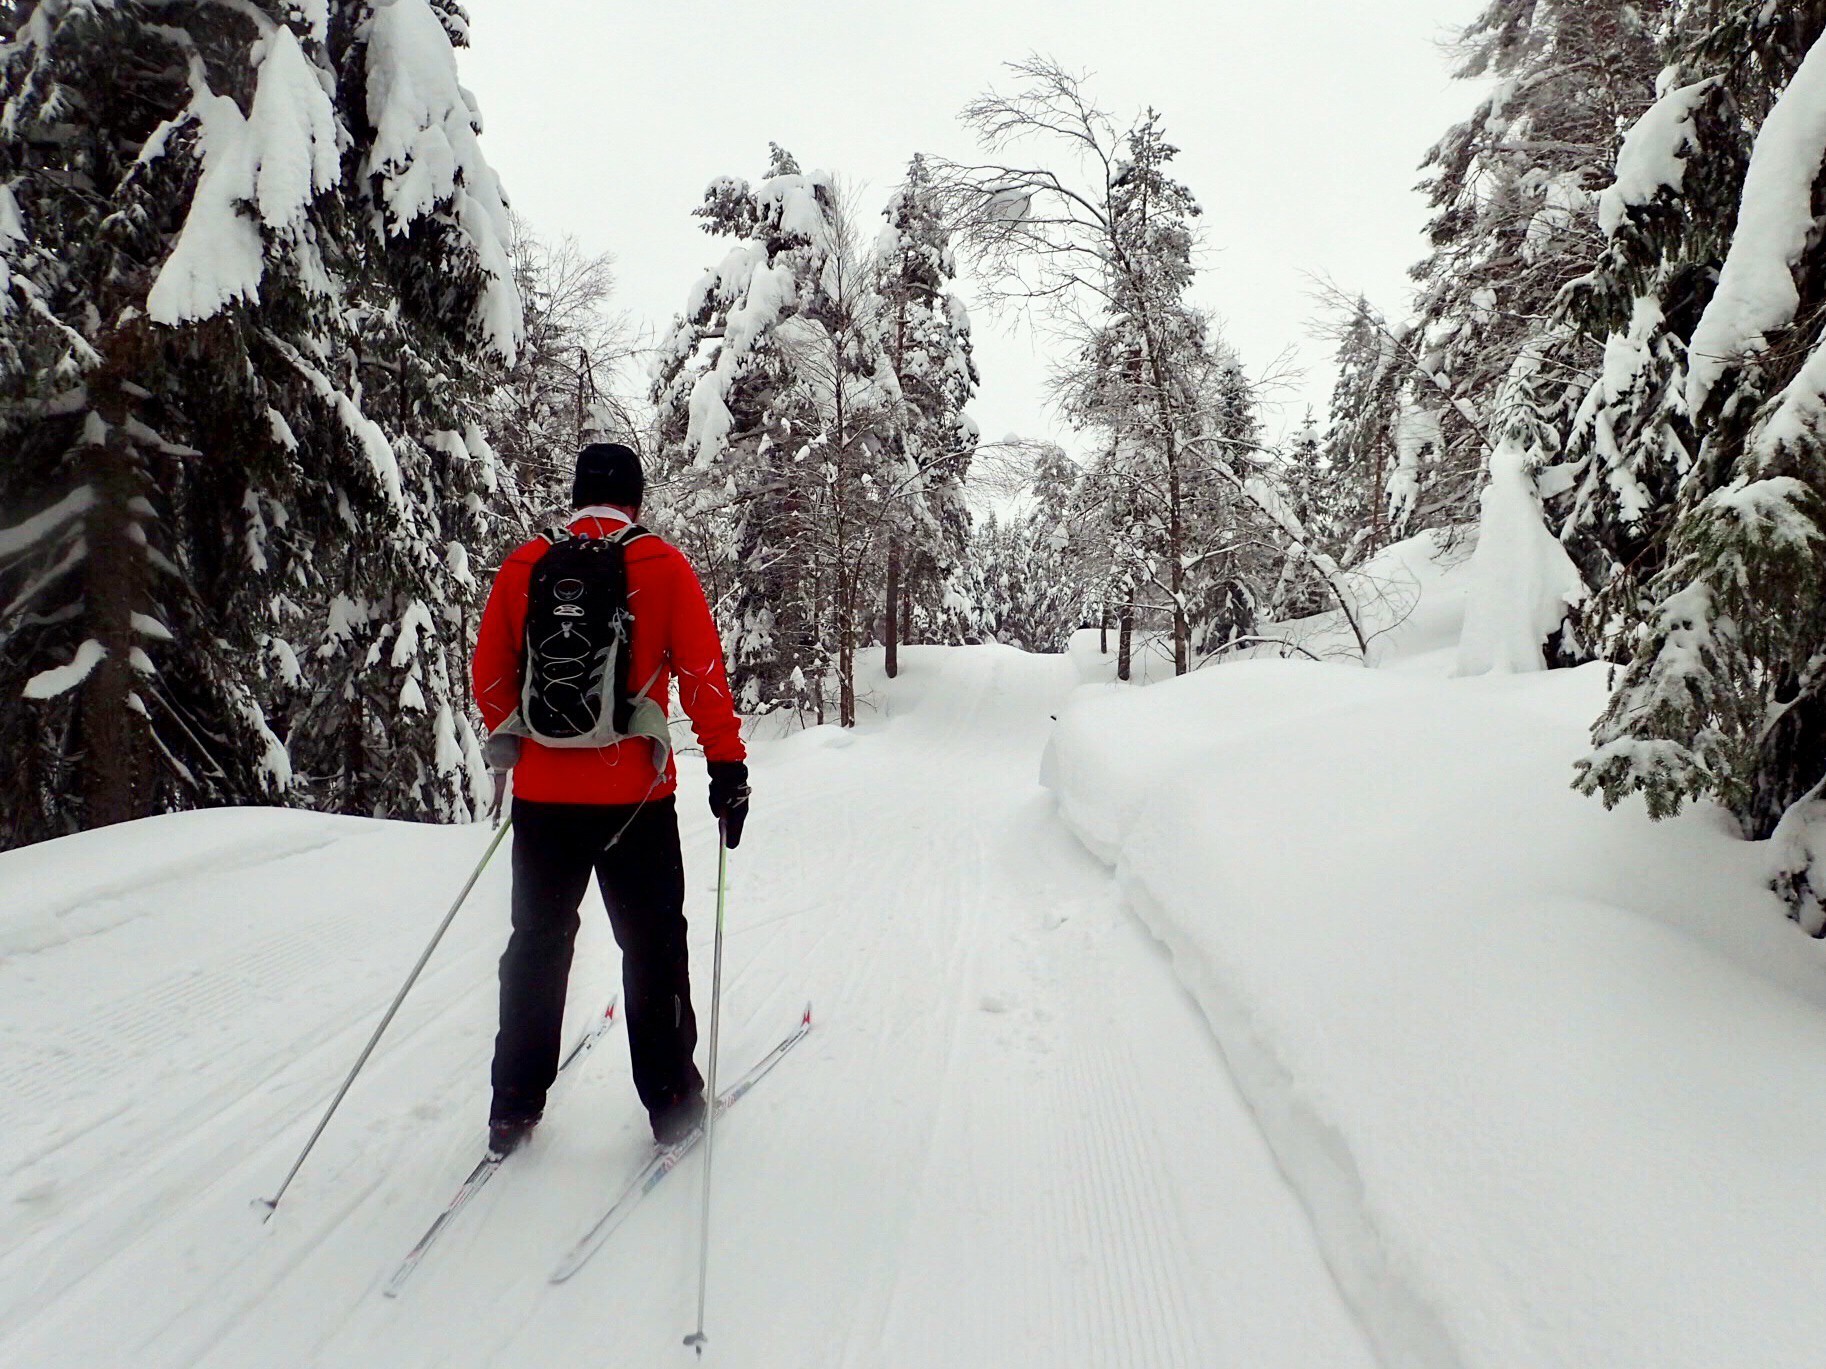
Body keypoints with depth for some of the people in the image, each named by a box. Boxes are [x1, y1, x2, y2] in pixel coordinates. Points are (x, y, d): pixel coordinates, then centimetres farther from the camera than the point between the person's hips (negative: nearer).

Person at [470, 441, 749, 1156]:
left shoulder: (524, 566, 3)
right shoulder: (662, 566, -4)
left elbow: (489, 675, 8)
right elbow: (703, 674, -6)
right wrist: (727, 763, 0)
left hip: (542, 796, 3)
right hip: (634, 796, -2)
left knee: (537, 944, 16)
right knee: (653, 947, 10)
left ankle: (514, 1107, 23)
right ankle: (671, 1102, 16)